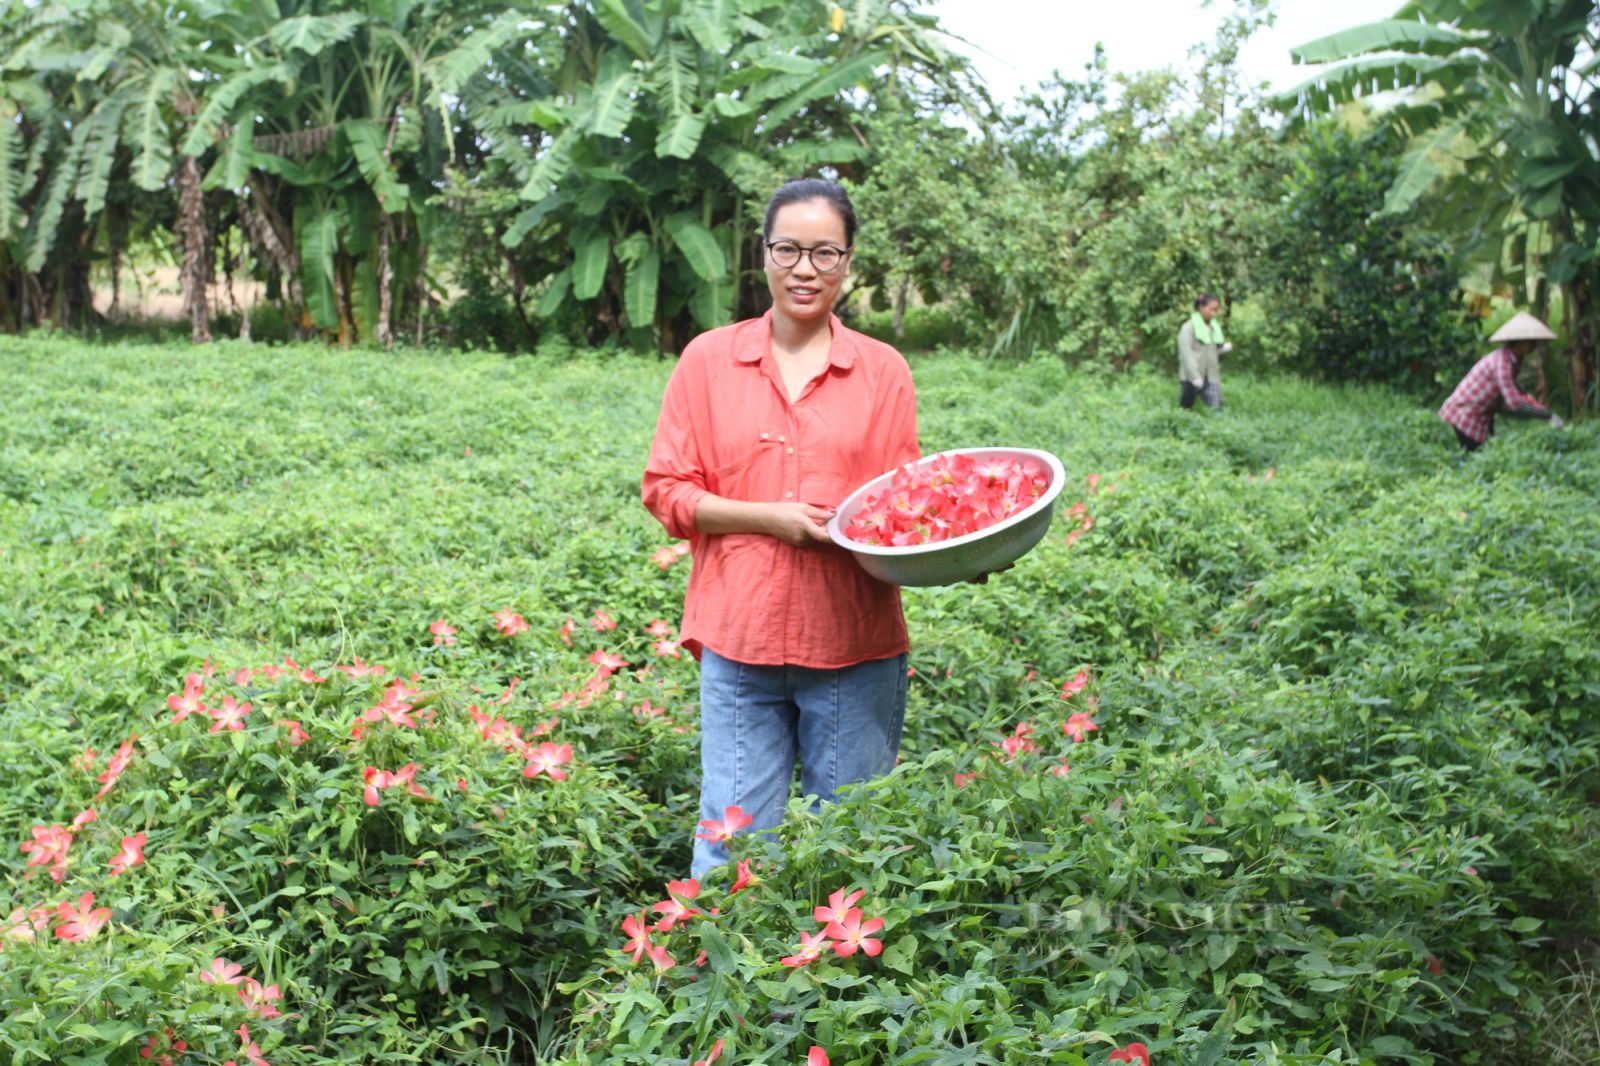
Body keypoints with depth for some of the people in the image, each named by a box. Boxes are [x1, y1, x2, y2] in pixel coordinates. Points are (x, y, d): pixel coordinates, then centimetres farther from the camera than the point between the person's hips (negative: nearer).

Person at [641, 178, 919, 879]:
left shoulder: (883, 371, 7)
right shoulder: (709, 360, 6)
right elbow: (665, 491, 5)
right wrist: (769, 516, -10)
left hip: (856, 644, 1)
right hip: (740, 638, 0)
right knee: (734, 843, 1)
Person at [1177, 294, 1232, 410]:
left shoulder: (1214, 327, 11)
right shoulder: (1189, 328, -8)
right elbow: (1186, 354, -13)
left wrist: (1224, 348, -4)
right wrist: (1195, 377, -18)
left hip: (1211, 377, 5)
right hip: (1191, 378, -5)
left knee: (1216, 407, -8)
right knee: (1186, 408, 6)